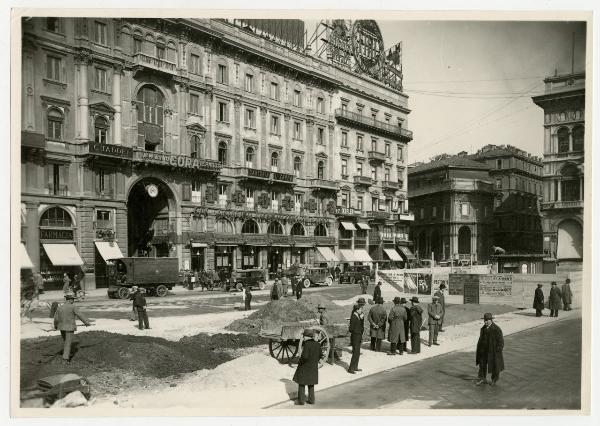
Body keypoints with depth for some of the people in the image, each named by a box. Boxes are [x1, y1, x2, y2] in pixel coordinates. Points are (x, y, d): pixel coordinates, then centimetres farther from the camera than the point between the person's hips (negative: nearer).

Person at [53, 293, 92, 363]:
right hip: (70, 328, -5)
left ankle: (66, 355, 37)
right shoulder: (73, 307, -14)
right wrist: (87, 322, 2)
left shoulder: (59, 308, 0)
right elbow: (80, 315, -9)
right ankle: (65, 359, -4)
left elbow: (56, 319, 5)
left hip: (62, 328, 5)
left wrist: (55, 326, 25)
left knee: (65, 341, 23)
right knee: (68, 343, 0)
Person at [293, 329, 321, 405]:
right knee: (311, 384, 19)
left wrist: (300, 362, -11)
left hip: (304, 367, -6)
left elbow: (305, 356, -28)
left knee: (302, 384, 8)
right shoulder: (317, 344, -1)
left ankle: (301, 401, 11)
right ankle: (311, 399, 22)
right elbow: (319, 356, 7)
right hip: (314, 367, 6)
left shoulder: (307, 344, -22)